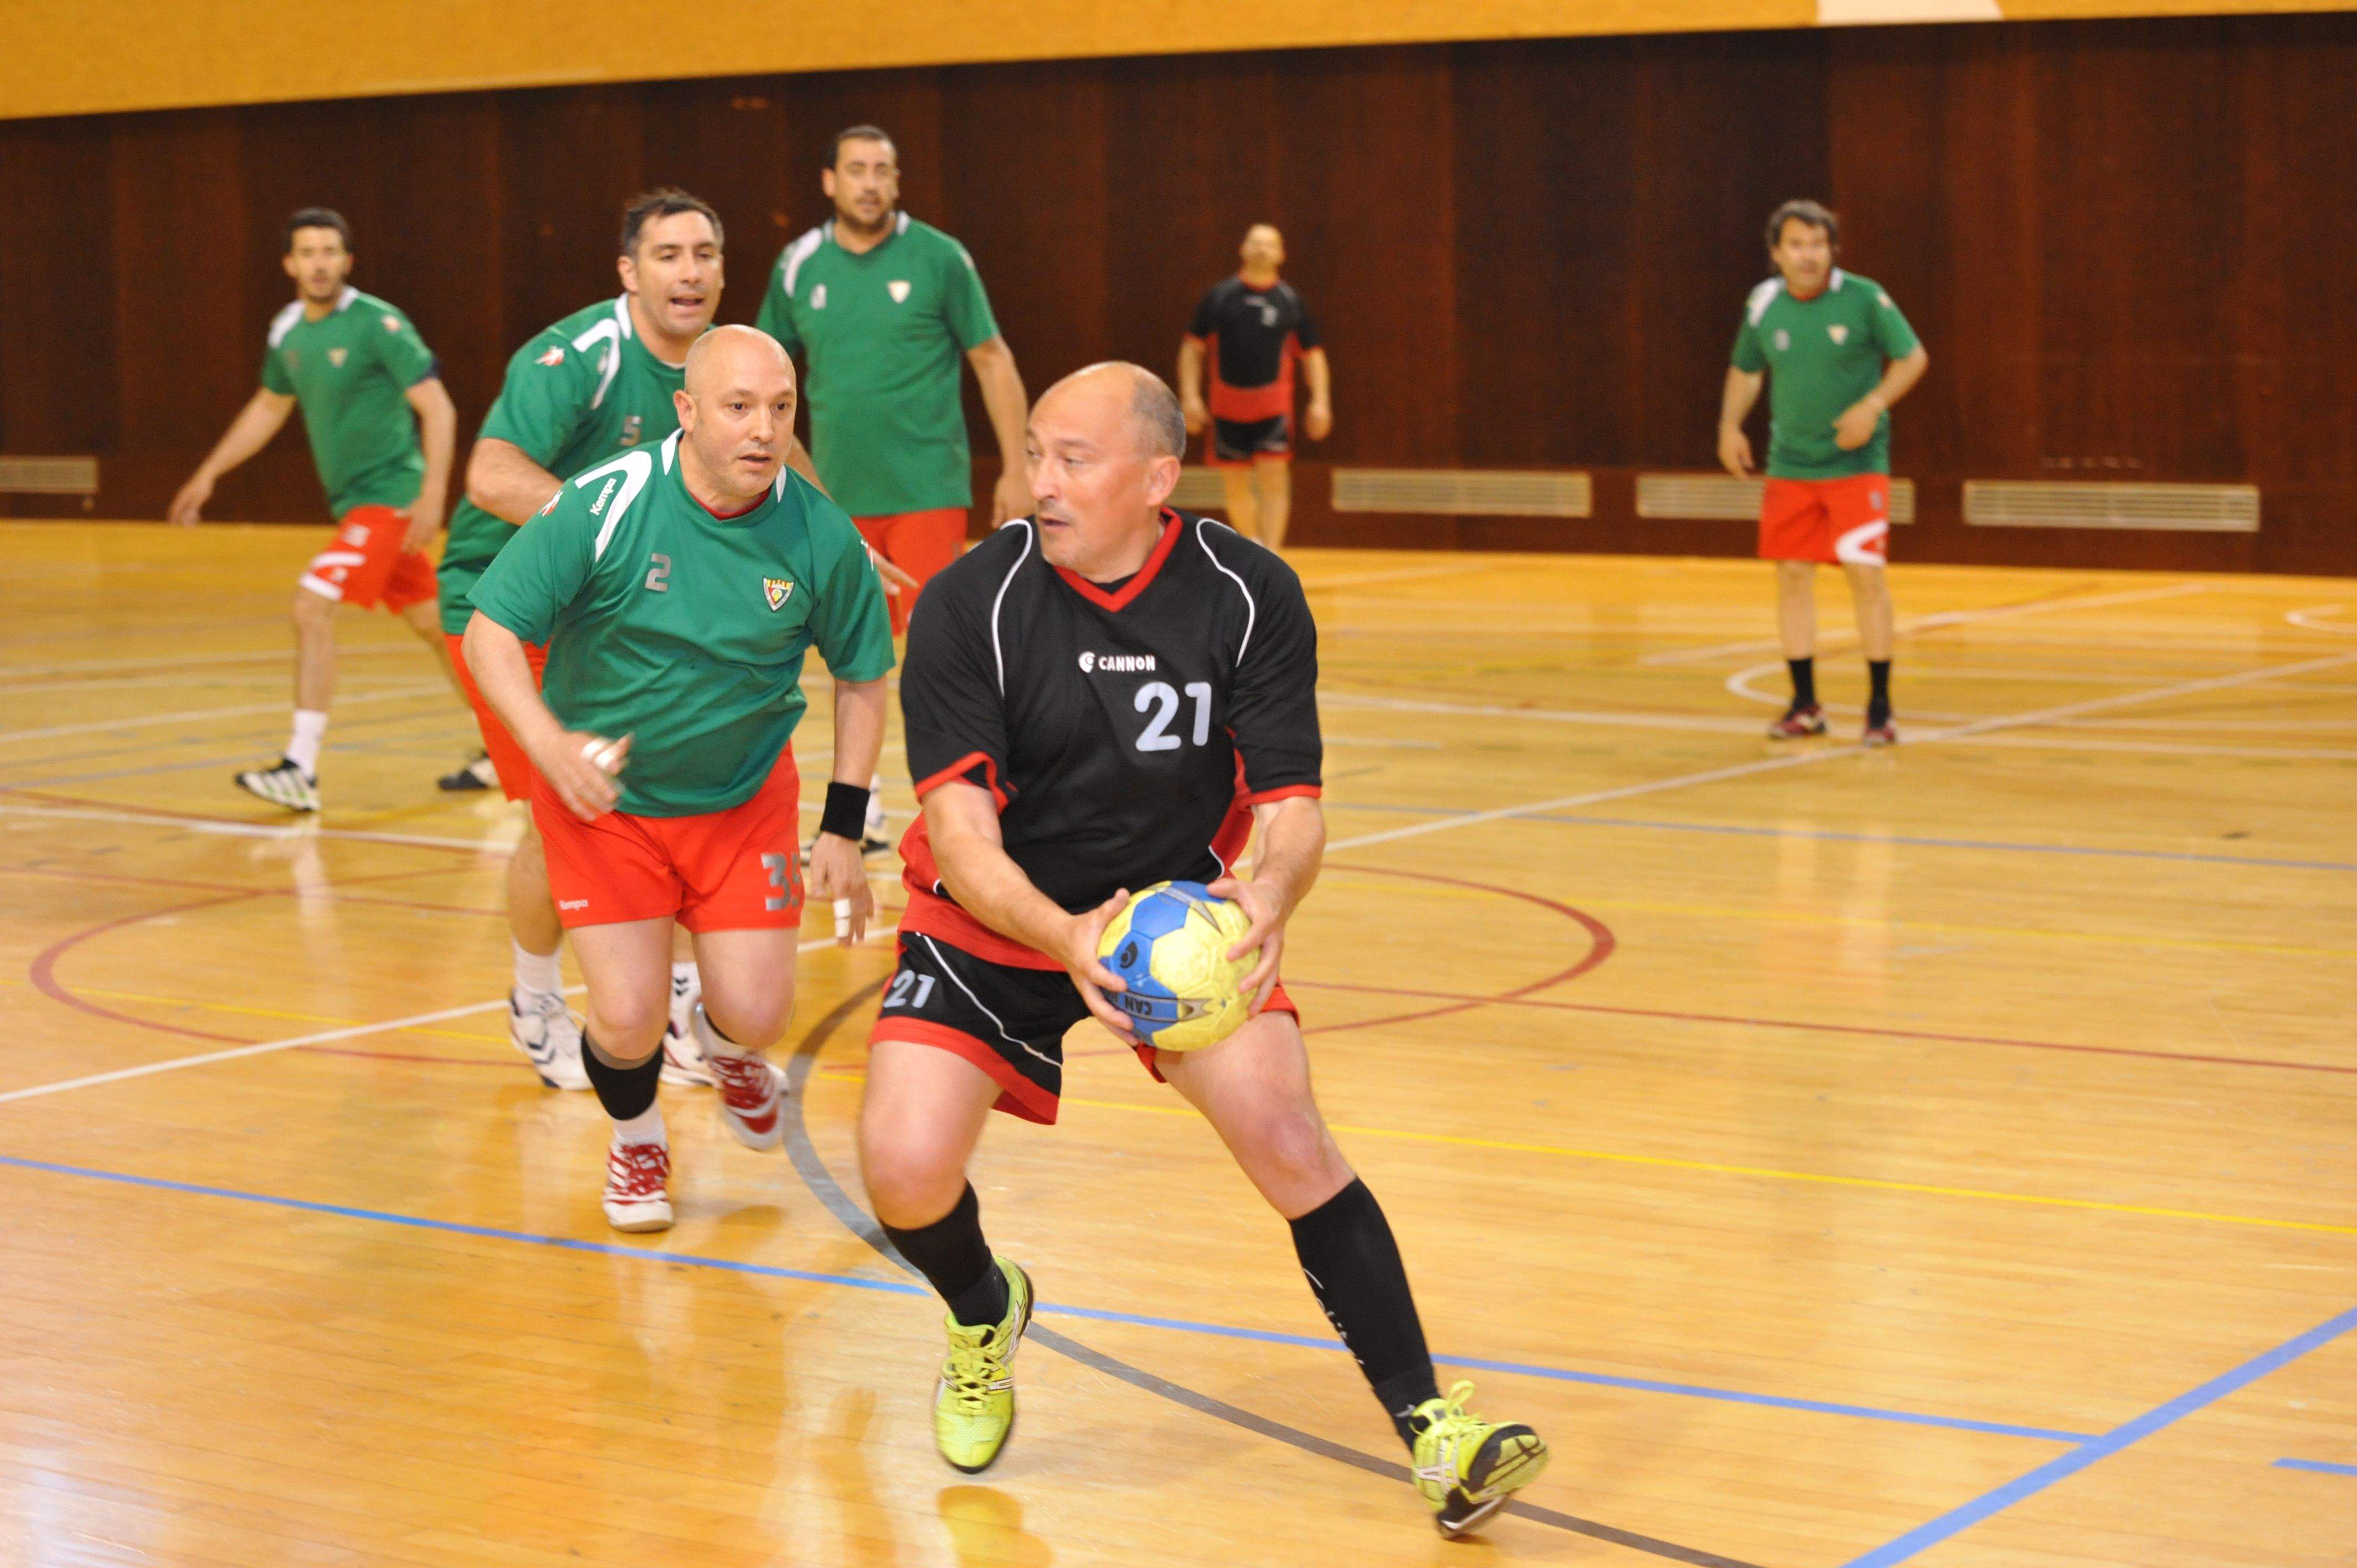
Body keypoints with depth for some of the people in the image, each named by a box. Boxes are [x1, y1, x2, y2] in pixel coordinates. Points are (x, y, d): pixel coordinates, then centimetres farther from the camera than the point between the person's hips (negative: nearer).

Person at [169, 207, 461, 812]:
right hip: (351, 500, 8)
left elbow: (437, 407, -16)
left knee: (312, 607, -17)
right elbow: (269, 406, 24)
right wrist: (209, 473, 24)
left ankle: (301, 771, -16)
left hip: (390, 494, -8)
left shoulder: (377, 324, -15)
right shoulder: (288, 331, 8)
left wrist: (432, 495, -24)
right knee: (430, 623, 15)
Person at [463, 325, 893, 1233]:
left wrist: (843, 828, -2)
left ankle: (723, 1041, 37)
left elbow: (862, 676, 2)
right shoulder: (604, 506, -21)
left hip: (744, 796, 2)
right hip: (600, 793, -2)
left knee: (757, 1015, -5)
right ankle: (636, 1142, 27)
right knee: (628, 1020, -10)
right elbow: (491, 630, -15)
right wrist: (549, 745, -31)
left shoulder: (821, 536, -13)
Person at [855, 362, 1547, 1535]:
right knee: (902, 1166, -16)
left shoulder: (1250, 597, -13)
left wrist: (1270, 893, -40)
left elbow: (1291, 800, -15)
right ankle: (982, 1313, 21)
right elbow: (959, 822, -23)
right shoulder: (970, 604, -17)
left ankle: (1428, 1426, -10)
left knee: (1284, 1132, -20)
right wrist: (1062, 935, -42)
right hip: (996, 922, 0)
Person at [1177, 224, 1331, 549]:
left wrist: (1320, 402, -3)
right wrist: (1190, 396, -3)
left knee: (1274, 480, -14)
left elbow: (1312, 354, 8)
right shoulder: (1220, 296, 4)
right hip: (1228, 407, 1)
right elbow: (1193, 348, 7)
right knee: (1237, 486, 8)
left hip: (1273, 407, -1)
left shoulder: (1290, 300, 4)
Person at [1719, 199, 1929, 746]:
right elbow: (1745, 371, 16)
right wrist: (1731, 426, 1)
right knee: (1792, 575, 5)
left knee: (1866, 574, -10)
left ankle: (1880, 706, -1)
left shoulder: (1864, 298, -10)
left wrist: (1873, 406, -19)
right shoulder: (1763, 306, 1)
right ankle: (1805, 705, 16)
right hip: (1789, 465, 4)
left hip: (1857, 462, -4)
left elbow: (1913, 357, -5)